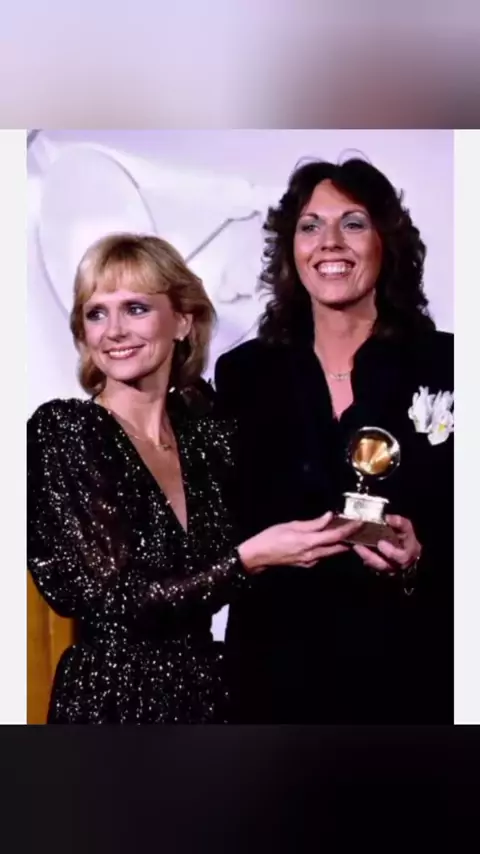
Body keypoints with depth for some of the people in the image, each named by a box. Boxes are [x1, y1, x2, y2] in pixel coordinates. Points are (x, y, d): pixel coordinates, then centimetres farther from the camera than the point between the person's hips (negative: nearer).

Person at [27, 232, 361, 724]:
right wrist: (254, 556, -22)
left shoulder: (205, 434, 0)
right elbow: (116, 601, -18)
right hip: (111, 700, -5)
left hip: (204, 692, 5)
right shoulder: (60, 430, -14)